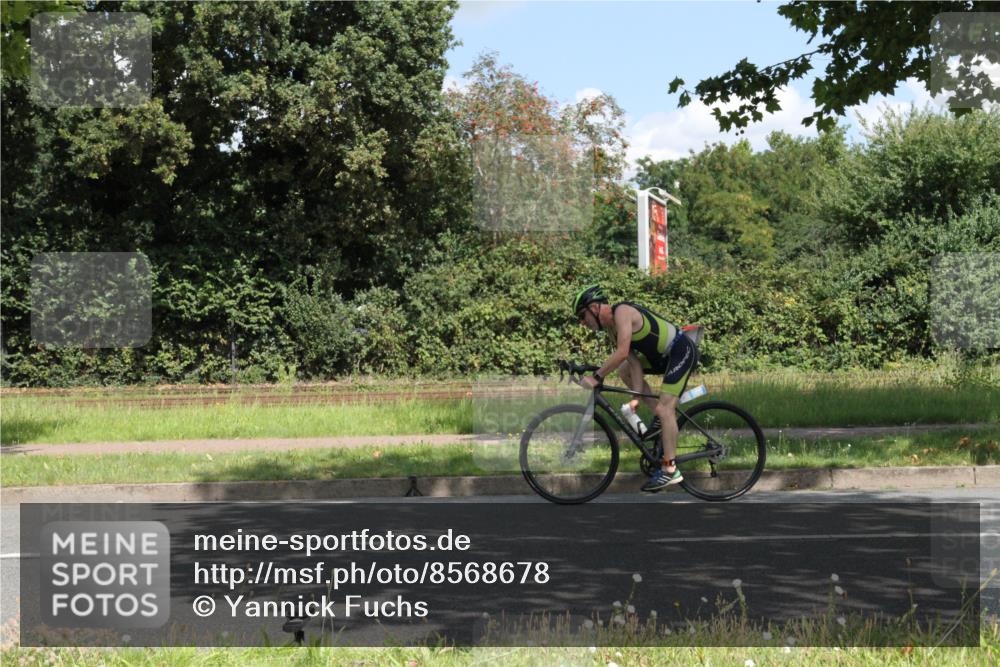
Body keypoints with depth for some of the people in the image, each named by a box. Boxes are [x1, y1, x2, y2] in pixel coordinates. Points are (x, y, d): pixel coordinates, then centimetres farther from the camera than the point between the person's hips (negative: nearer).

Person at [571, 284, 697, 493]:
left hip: (682, 351, -10)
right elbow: (634, 361, 2)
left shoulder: (622, 312, -20)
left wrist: (596, 377, -28)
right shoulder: (611, 328, 7)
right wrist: (637, 398, -7)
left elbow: (622, 352, -31)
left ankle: (670, 470, -15)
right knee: (624, 370, 13)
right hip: (663, 355, 10)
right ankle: (664, 420, 13)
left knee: (664, 408, -16)